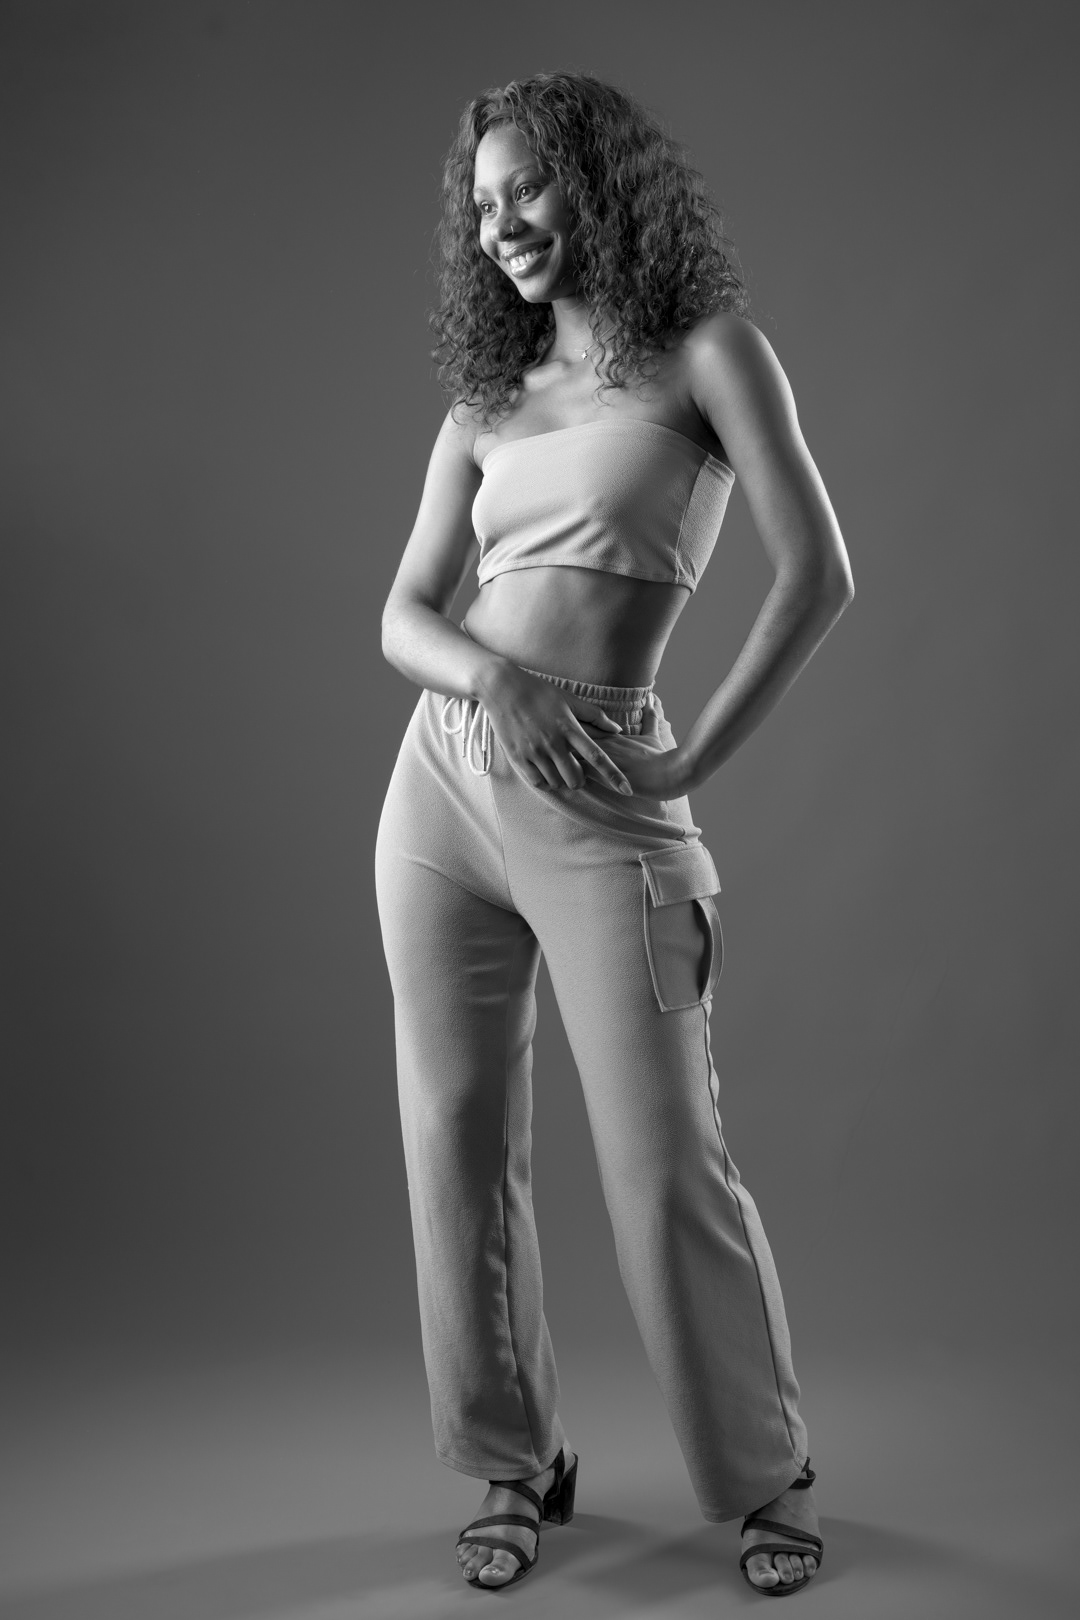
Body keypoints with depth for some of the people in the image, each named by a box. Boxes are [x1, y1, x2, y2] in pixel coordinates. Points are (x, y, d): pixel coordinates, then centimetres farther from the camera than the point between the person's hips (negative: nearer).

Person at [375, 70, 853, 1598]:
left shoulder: (705, 353, 2)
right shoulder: (484, 403, 15)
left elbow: (817, 575, -7)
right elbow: (403, 615, 9)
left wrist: (697, 759, -8)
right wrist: (495, 679, -12)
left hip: (597, 805, -5)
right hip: (446, 774, 5)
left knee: (665, 1157, -3)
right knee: (458, 1140, 7)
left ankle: (767, 1474, 18)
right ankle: (517, 1462, 24)